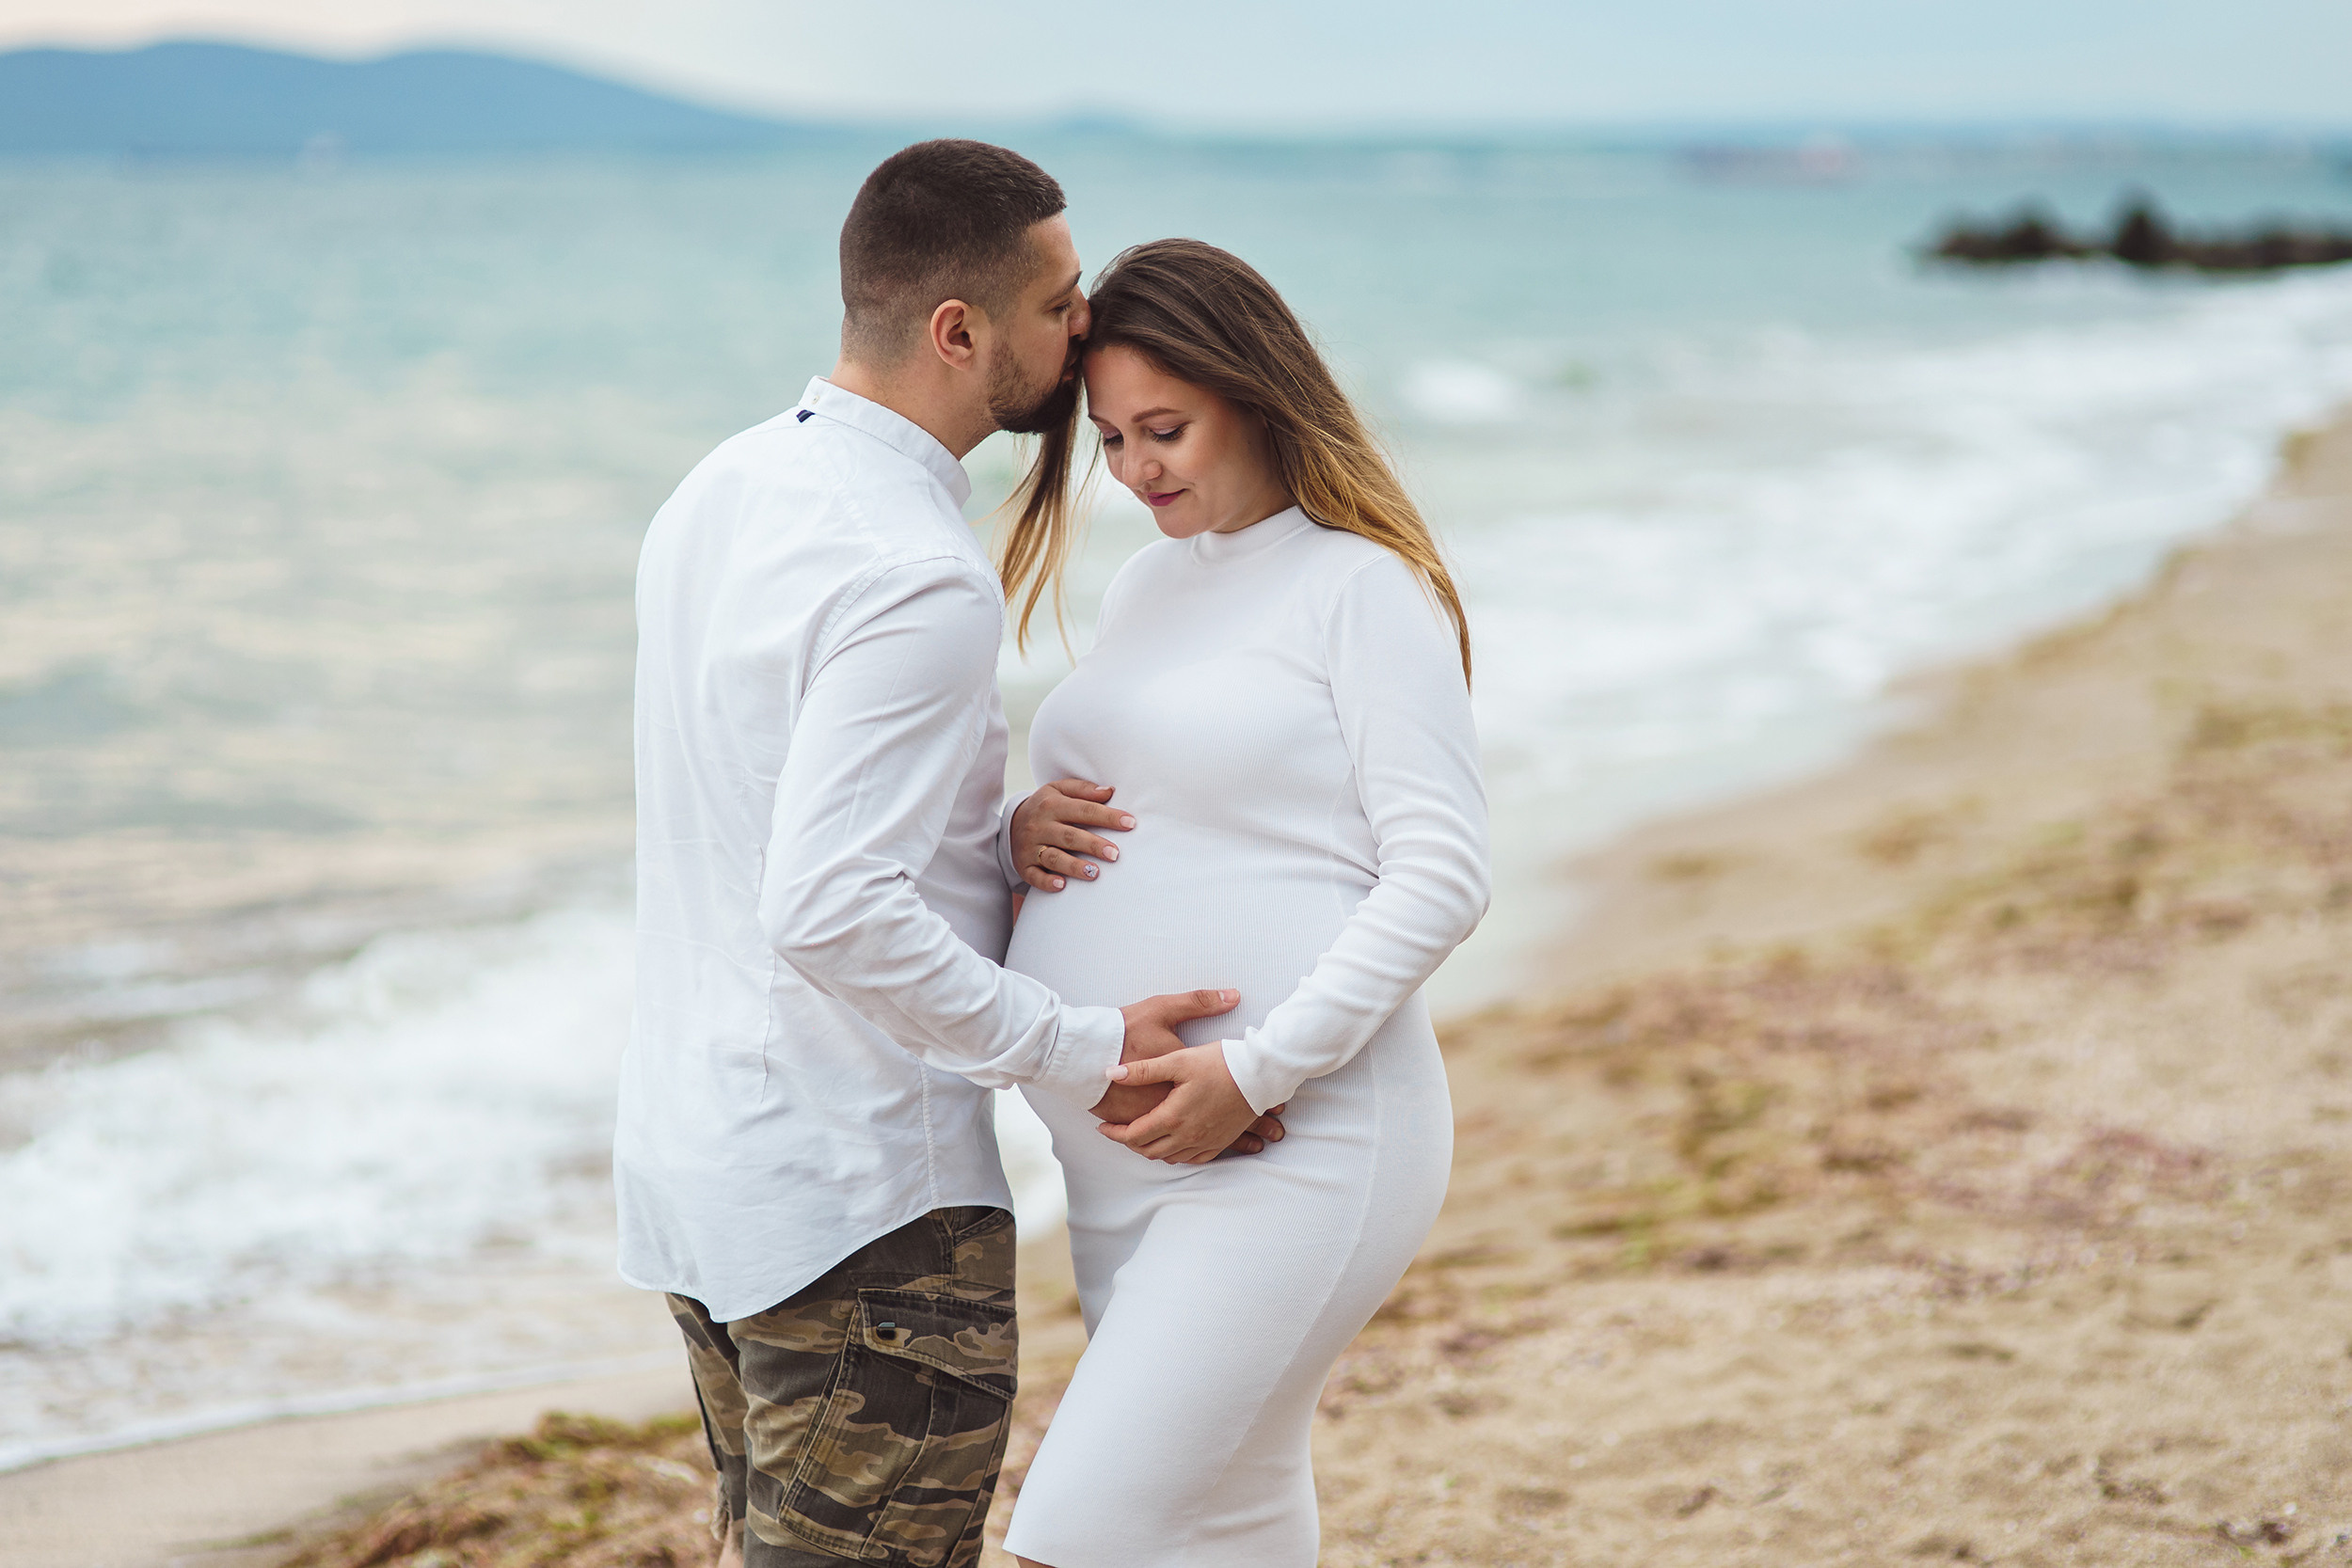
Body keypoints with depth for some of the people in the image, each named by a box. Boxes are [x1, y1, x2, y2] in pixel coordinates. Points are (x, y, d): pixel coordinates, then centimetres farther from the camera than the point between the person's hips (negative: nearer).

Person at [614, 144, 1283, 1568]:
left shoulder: (721, 494, 8)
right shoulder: (920, 580, -22)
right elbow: (833, 917, -28)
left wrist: (990, 837, 1)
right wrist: (1085, 1053, -20)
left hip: (694, 1149, 9)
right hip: (863, 1199, -9)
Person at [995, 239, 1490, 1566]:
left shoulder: (1368, 587, -6)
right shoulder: (1149, 584, 17)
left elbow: (1442, 874, -13)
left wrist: (1259, 1070, -21)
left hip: (1295, 1153, -8)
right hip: (1131, 1160, 8)